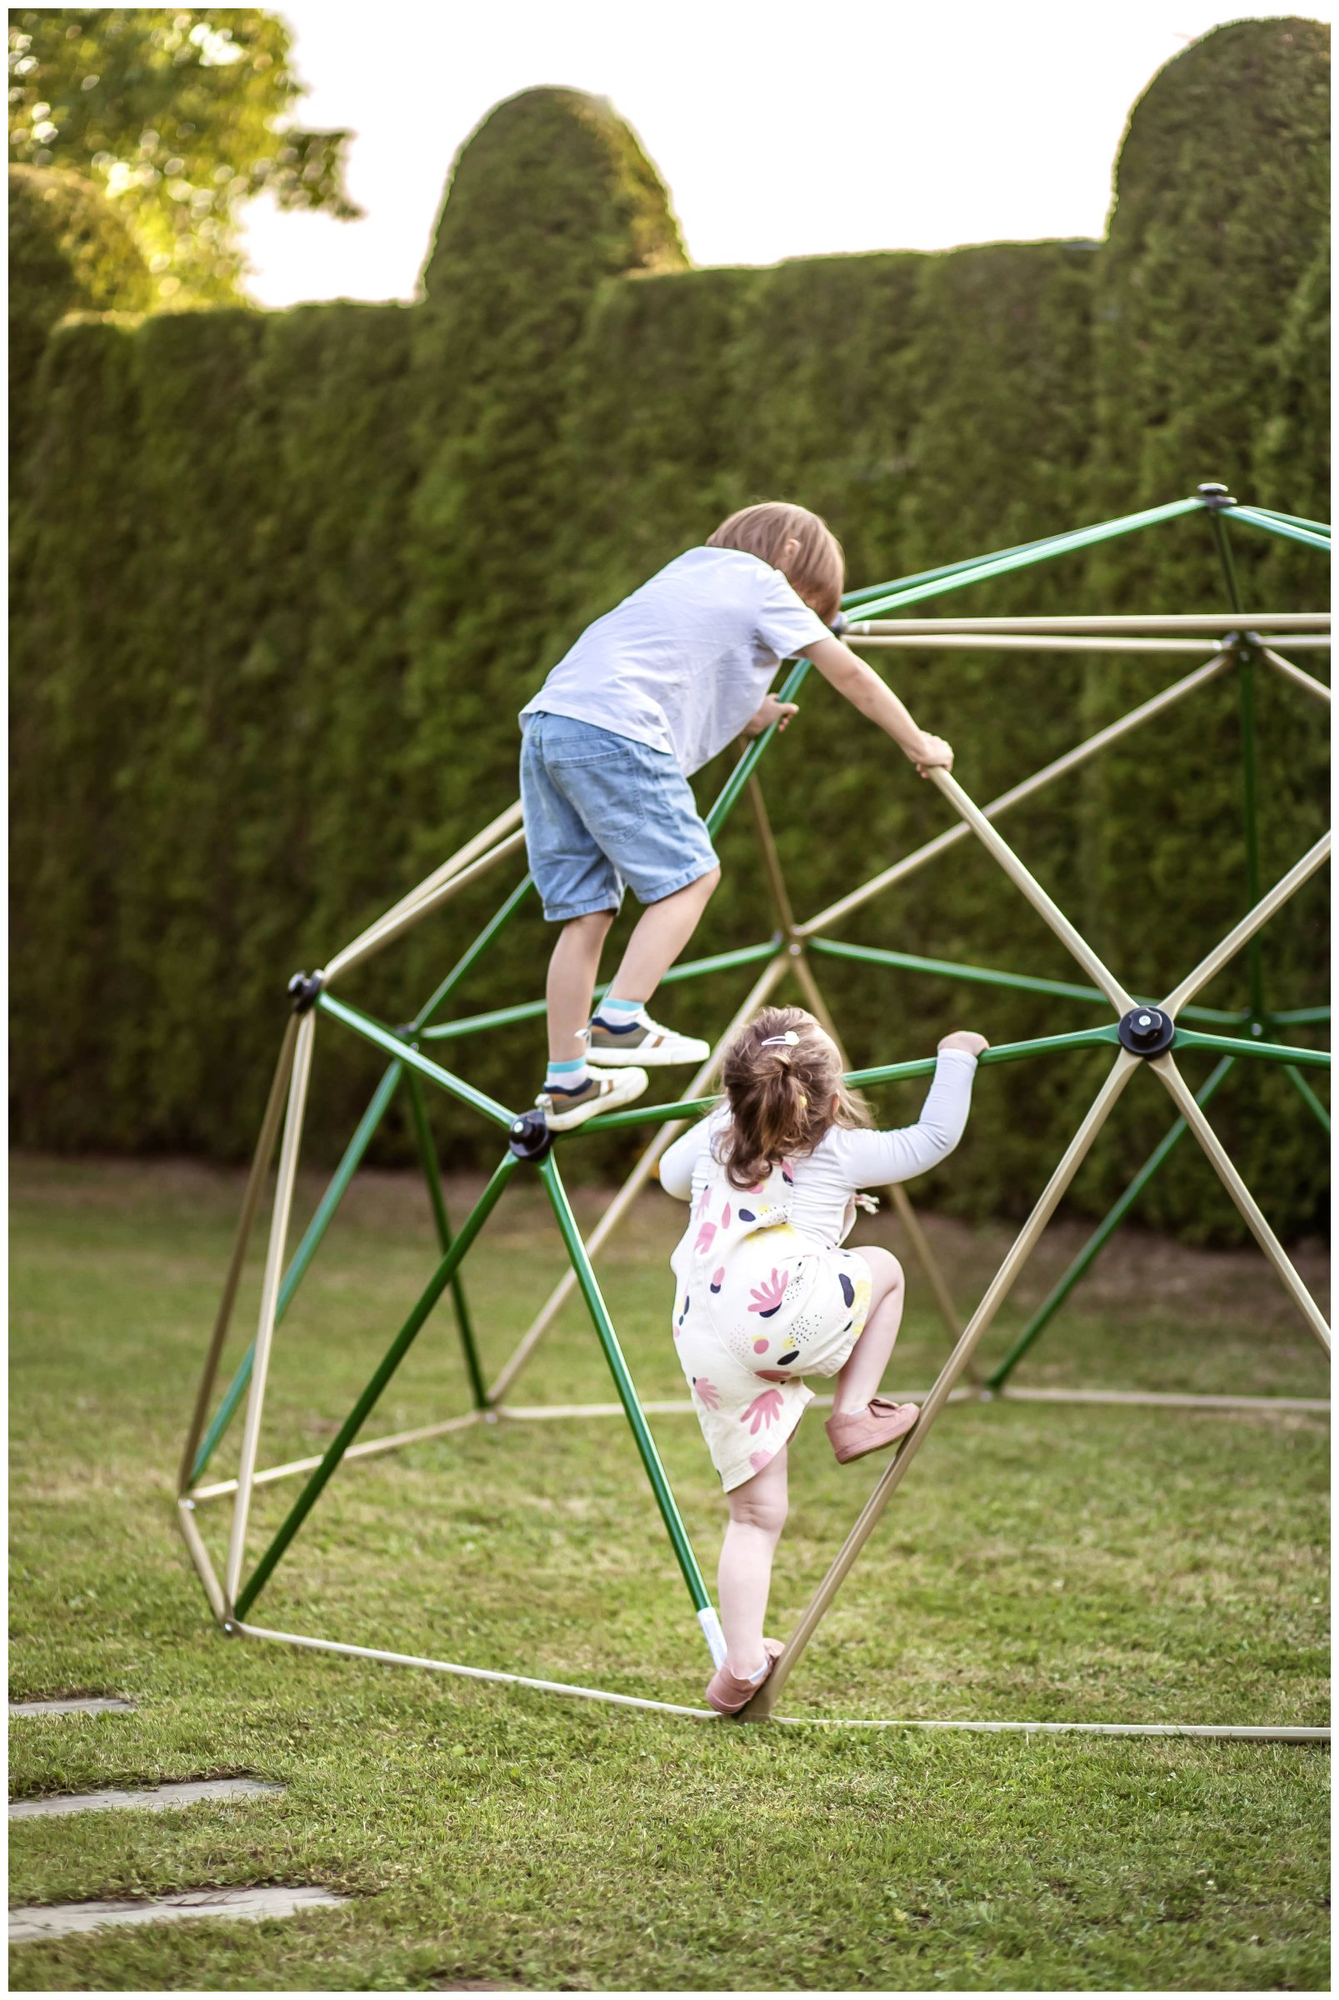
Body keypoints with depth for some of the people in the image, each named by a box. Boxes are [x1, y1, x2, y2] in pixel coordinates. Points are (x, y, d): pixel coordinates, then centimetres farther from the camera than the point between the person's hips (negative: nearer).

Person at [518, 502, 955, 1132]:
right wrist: (918, 744, 23)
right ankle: (620, 1020, -11)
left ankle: (566, 1080, 10)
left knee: (587, 908, 9)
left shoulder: (694, 564, 31)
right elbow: (852, 677, 14)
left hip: (547, 720, 8)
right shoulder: (764, 584, 11)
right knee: (689, 875, 0)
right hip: (614, 730, -8)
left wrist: (745, 717, 52)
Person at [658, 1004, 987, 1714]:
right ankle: (854, 1413, 17)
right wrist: (955, 1059, 31)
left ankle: (741, 1662, 6)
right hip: (785, 1314, -5)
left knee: (756, 1515, 13)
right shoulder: (840, 1151, 12)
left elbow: (671, 1175, 46)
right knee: (883, 1268, 25)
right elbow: (934, 1140, 18)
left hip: (703, 1348, 5)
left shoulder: (715, 1138, 25)